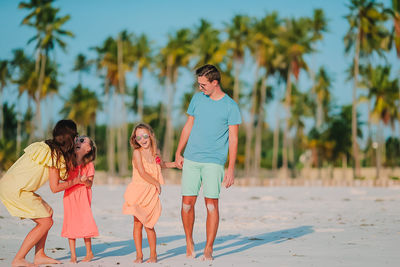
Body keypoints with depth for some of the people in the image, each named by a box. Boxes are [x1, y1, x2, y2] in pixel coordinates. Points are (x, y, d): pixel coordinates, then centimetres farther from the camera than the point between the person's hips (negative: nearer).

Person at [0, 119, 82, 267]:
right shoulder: (54, 154, -13)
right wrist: (75, 181, 3)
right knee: (45, 222, -4)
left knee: (47, 212, 15)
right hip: (15, 190, -9)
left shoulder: (45, 146, 13)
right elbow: (55, 187, -9)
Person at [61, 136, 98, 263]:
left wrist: (86, 181, -25)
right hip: (69, 194, 3)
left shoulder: (89, 164, -4)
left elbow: (90, 184, -5)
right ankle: (73, 255, 7)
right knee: (70, 222, 1)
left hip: (83, 195, -3)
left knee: (84, 221, -4)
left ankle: (89, 252, 12)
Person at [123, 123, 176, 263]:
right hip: (138, 192, -3)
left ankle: (153, 254, 11)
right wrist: (156, 183, -11)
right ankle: (139, 255, 7)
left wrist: (175, 164, 24)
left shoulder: (155, 152, 9)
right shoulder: (137, 152, -7)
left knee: (149, 225, 1)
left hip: (151, 193, 3)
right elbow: (142, 172, -16)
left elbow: (161, 164, 33)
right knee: (138, 224, 0)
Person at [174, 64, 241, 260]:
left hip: (214, 161, -3)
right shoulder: (197, 99, 10)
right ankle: (189, 243, 16)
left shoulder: (230, 106, -2)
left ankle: (208, 249, 3)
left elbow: (233, 139, -3)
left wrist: (231, 169, -8)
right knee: (187, 202, -1)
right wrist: (178, 153, 12)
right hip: (191, 159, 3)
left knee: (211, 204, -5)